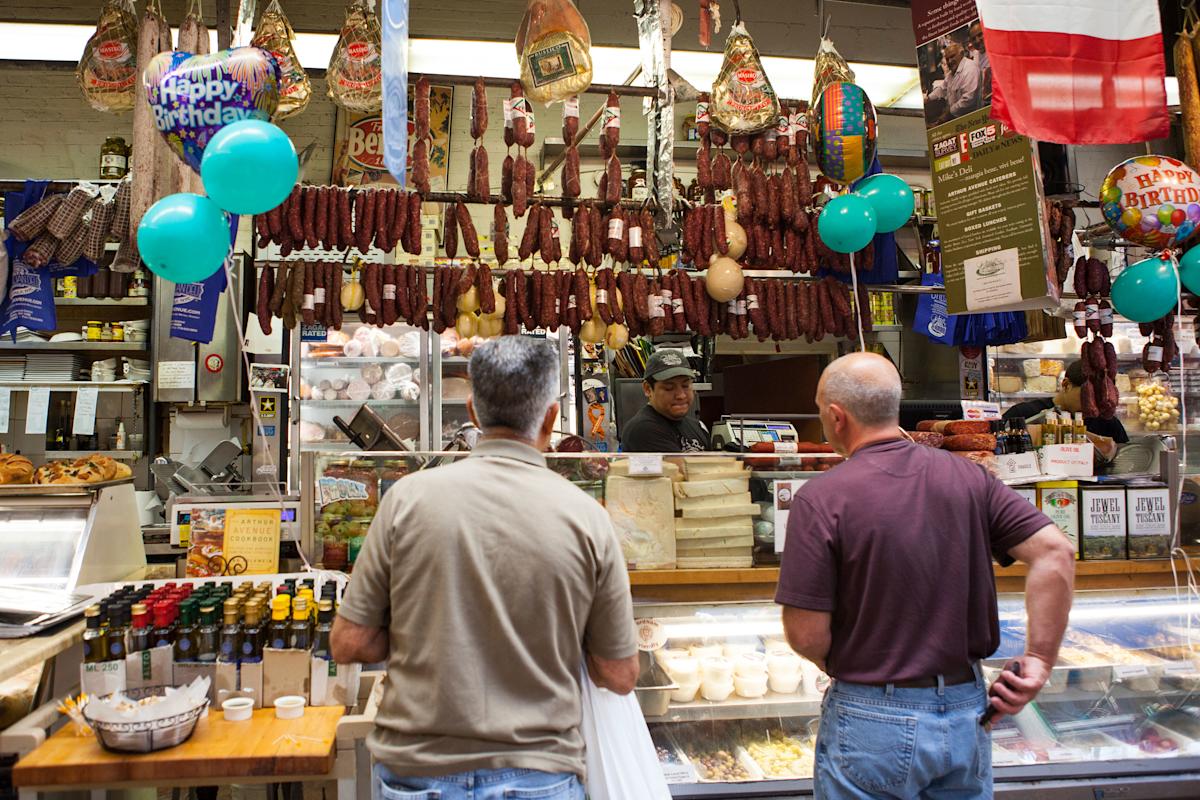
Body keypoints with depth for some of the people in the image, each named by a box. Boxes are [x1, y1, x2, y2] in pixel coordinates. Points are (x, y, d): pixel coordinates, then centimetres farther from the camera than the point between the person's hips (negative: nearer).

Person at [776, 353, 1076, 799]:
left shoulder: (820, 499, -17)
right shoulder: (966, 477, -3)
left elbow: (807, 635, -17)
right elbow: (1055, 553, -7)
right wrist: (1039, 662, -2)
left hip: (872, 725, -4)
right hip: (966, 714, 5)